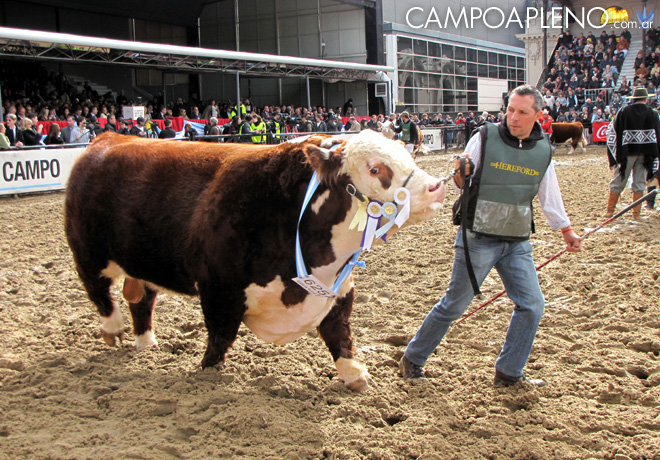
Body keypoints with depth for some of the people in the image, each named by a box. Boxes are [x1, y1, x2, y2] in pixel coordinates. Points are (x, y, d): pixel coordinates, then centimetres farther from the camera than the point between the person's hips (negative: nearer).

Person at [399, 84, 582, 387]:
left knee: (532, 304, 2)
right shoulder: (485, 138, -9)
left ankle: (509, 373, 17)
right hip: (478, 240, -4)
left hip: (518, 243, 5)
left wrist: (566, 230, 24)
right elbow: (461, 182, -4)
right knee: (454, 305, 2)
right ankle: (412, 359, 19)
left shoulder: (543, 151, 3)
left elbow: (550, 197, 16)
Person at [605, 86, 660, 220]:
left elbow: (613, 131, -3)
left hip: (627, 152, -1)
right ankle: (636, 213, 8)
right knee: (640, 183, 7)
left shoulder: (624, 112, -4)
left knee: (618, 182, 7)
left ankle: (610, 210, 11)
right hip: (645, 153, 1)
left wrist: (616, 154, 2)